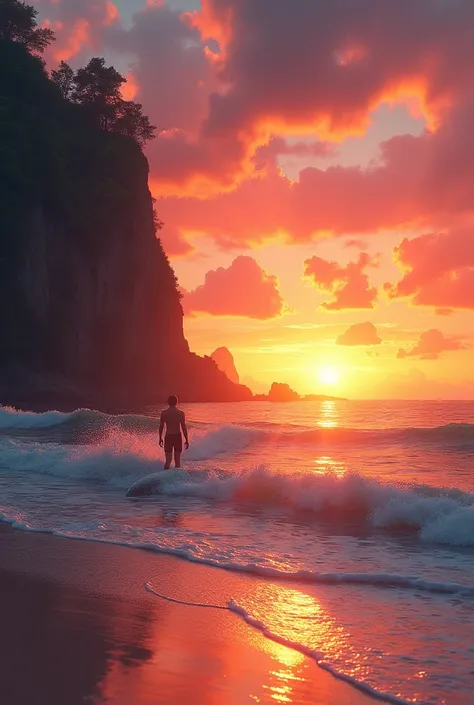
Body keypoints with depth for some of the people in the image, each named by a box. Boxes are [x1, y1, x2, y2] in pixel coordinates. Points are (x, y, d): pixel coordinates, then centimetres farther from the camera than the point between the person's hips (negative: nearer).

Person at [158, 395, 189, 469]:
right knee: (177, 460, 9)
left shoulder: (164, 413, -2)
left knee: (168, 460, 6)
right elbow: (184, 427, -5)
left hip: (168, 437, 1)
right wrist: (186, 440, 2)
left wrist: (160, 438, 15)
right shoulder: (180, 413, -6)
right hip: (177, 436, -1)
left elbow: (161, 427, 3)